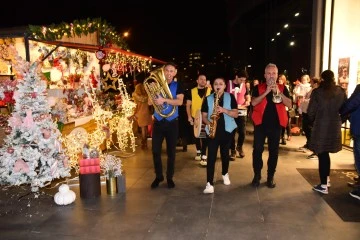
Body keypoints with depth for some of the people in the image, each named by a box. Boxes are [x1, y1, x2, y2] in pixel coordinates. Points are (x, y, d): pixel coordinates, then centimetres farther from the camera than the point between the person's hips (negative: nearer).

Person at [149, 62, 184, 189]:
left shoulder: (178, 85, 1)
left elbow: (179, 101, -16)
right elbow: (150, 102, 1)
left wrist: (164, 99, -28)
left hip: (172, 122, -1)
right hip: (158, 121, 2)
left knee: (171, 151, 6)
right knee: (155, 151, 3)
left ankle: (170, 177, 20)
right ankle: (158, 176, 21)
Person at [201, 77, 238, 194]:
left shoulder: (230, 97, 3)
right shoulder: (208, 99, 4)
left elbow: (235, 114, -2)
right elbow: (204, 116, 4)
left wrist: (224, 110, -18)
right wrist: (208, 122, -16)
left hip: (227, 130, 1)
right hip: (213, 131, -1)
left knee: (225, 154, 16)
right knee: (211, 157, -6)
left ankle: (225, 174, 41)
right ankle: (209, 184, -6)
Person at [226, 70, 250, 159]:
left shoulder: (244, 85, 7)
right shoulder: (228, 84, -3)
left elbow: (247, 95, 19)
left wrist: (248, 101, -3)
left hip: (242, 111, 3)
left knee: (242, 132, 2)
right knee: (232, 132, 2)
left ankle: (239, 147, 29)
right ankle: (233, 151, 15)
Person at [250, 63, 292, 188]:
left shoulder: (282, 88, 7)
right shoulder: (258, 88, 3)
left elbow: (289, 104, -5)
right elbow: (253, 103, -12)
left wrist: (278, 92, -17)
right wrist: (266, 92, -20)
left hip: (276, 124, 1)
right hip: (260, 123, -1)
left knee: (274, 151, 7)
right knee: (257, 150, 1)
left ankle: (270, 177, 19)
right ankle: (257, 176, 15)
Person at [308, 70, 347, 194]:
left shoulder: (317, 92, -9)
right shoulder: (341, 91, 0)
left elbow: (311, 111, -8)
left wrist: (313, 122, 11)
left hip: (321, 126, -4)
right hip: (335, 126, 4)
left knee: (322, 154, 4)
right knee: (325, 153, 20)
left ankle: (323, 185, 7)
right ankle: (326, 180, 31)